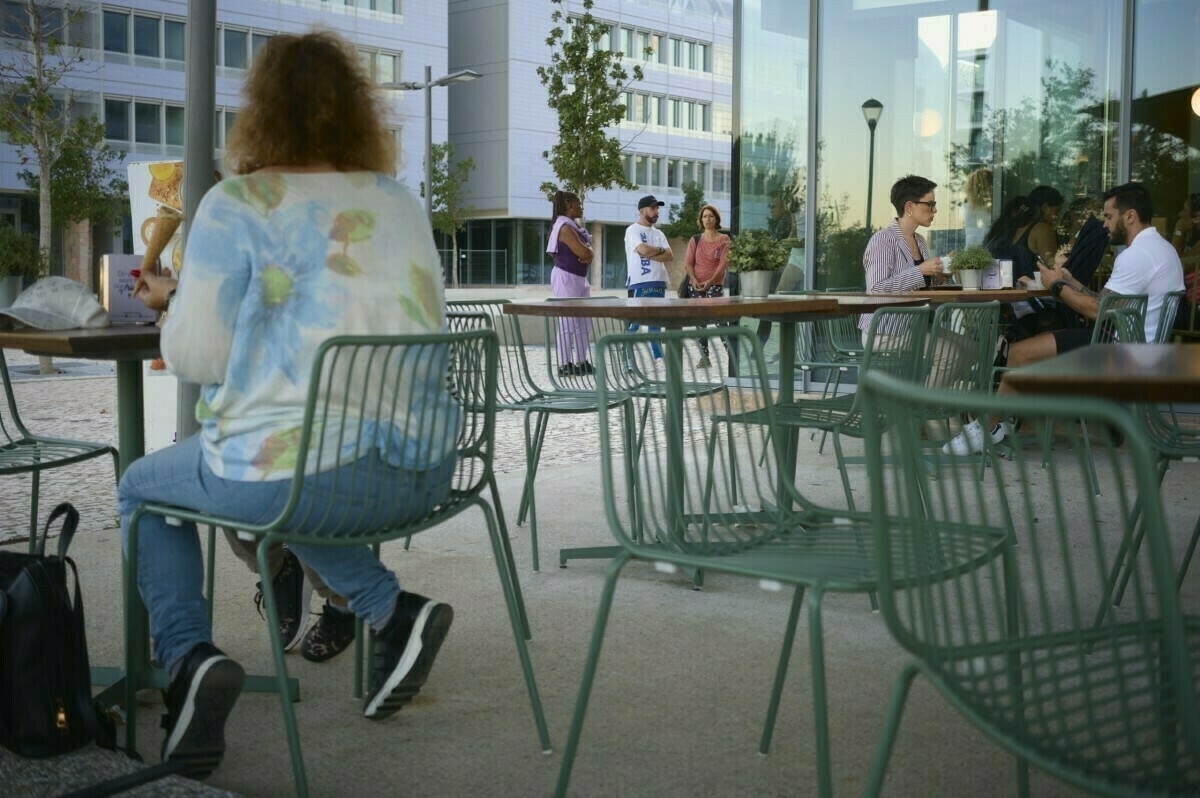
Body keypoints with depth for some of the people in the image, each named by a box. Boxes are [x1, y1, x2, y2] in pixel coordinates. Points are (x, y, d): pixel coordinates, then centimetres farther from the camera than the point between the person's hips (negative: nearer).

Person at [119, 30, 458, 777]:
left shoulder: (238, 205, -5)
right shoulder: (404, 202, 10)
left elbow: (194, 357, -6)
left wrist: (181, 304, 16)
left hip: (296, 475, -5)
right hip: (424, 472, 5)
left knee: (143, 488, 24)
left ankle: (189, 655, 4)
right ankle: (394, 609, 17)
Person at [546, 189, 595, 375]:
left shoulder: (575, 226, 16)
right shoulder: (565, 228, -15)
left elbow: (588, 254, 13)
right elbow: (584, 252, -22)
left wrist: (587, 253, -9)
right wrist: (587, 251, 0)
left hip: (579, 278, 10)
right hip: (566, 278, -10)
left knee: (584, 323, 11)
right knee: (568, 322, -8)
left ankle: (581, 362, 17)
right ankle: (565, 365, -5)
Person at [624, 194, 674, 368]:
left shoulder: (658, 233, 17)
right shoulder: (633, 230, -4)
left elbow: (670, 256, 5)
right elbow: (643, 250, -19)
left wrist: (651, 254, -10)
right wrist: (660, 250, -1)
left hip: (658, 282, 7)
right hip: (639, 283, -7)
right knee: (634, 322, -6)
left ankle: (658, 358, 12)